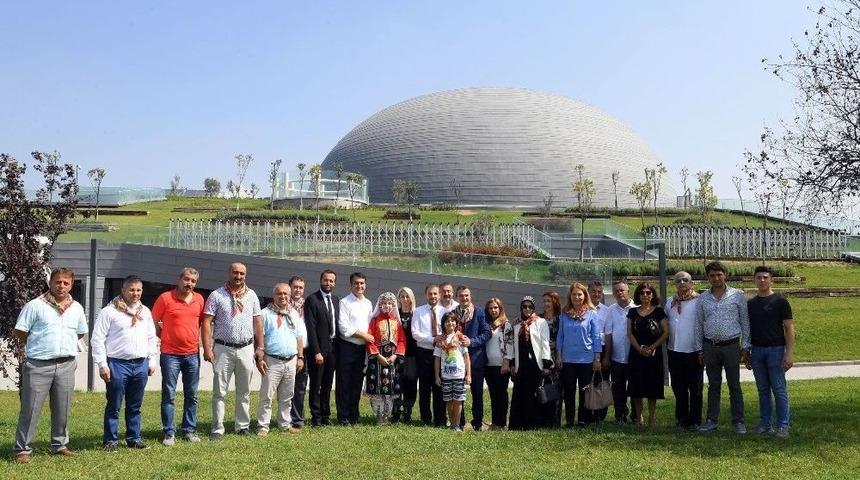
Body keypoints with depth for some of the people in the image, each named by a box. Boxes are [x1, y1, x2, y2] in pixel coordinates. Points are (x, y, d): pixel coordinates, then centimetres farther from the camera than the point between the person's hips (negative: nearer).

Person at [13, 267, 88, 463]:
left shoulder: (76, 308, 11)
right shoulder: (35, 305, -3)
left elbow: (81, 332, 24)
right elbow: (20, 332, 0)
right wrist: (38, 345, 10)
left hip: (66, 365, 4)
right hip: (38, 365, -4)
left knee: (62, 409, 10)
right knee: (30, 409, -3)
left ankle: (60, 445, 24)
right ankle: (22, 449, 5)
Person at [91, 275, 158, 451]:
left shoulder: (145, 312, 12)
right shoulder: (109, 312, -6)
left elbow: (151, 337, 19)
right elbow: (97, 339, -7)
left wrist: (152, 361, 13)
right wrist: (102, 364, -10)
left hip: (141, 364, 5)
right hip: (117, 364, -5)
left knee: (135, 406, 12)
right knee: (114, 406, 2)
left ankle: (134, 438, 21)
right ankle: (111, 440, 11)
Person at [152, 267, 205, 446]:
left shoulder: (199, 299, 7)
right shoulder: (165, 298, -7)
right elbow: (154, 322, -1)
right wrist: (165, 338, 1)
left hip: (193, 354, 4)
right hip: (170, 355, -4)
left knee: (191, 395, 10)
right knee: (168, 395, 0)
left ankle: (189, 430, 19)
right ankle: (169, 433, 6)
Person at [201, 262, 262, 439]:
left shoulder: (251, 295, 8)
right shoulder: (216, 295, -2)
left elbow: (257, 323, 11)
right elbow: (207, 323, -6)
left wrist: (260, 347, 7)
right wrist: (207, 348, -13)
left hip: (246, 349, 3)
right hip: (223, 349, -3)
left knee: (244, 391, 10)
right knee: (219, 391, 0)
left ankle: (243, 426, 20)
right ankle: (217, 429, 5)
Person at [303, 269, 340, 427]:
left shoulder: (336, 300, 12)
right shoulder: (312, 300, -9)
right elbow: (311, 328, -13)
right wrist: (316, 352, -17)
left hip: (332, 347, 6)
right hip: (319, 348, -6)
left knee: (327, 384, 13)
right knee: (316, 384, 1)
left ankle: (326, 415, 21)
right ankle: (316, 417, 9)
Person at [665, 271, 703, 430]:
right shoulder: (670, 302, 10)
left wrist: (704, 349, -10)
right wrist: (665, 344, 10)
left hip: (694, 351, -5)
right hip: (674, 351, 5)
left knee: (695, 388, 3)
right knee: (678, 387, 13)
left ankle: (694, 420, 10)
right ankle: (681, 417, 24)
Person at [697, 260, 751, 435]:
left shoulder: (738, 295, 0)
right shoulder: (702, 299, 7)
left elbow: (745, 322, 2)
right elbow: (699, 324, 11)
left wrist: (745, 347, -2)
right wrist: (700, 350, 9)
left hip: (731, 346, -2)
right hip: (710, 347, 2)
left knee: (734, 385, 2)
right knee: (713, 385, 9)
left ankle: (738, 421, 9)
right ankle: (712, 420, 15)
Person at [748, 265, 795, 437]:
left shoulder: (780, 301, -3)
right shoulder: (750, 304, 10)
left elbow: (789, 328, -6)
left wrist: (789, 353, -13)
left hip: (775, 349, -4)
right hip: (756, 351, 4)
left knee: (779, 390, -2)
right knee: (763, 390, 10)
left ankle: (782, 426, 5)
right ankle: (764, 424, 17)